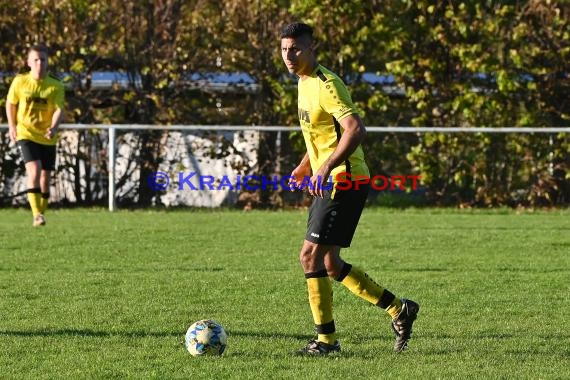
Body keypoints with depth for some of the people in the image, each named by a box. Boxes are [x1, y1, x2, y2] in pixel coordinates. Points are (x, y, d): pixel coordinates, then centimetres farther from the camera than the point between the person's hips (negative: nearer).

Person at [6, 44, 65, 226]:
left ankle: (41, 213, 26)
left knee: (45, 177, 8)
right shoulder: (20, 82, -5)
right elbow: (10, 104, 9)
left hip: (47, 138, 2)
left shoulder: (56, 86, -7)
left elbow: (59, 110, -16)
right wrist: (12, 126, 1)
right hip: (26, 134, -2)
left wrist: (54, 128, -34)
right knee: (34, 170, -21)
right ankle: (37, 215, -25)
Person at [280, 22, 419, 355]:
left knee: (311, 256, -11)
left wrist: (326, 166, -32)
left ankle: (326, 338, -3)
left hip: (344, 181, -10)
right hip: (329, 182, 10)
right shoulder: (305, 82, 14)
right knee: (331, 265, 12)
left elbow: (356, 128, -29)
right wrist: (305, 166, 18)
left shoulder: (325, 85, -17)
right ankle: (399, 309, 21)